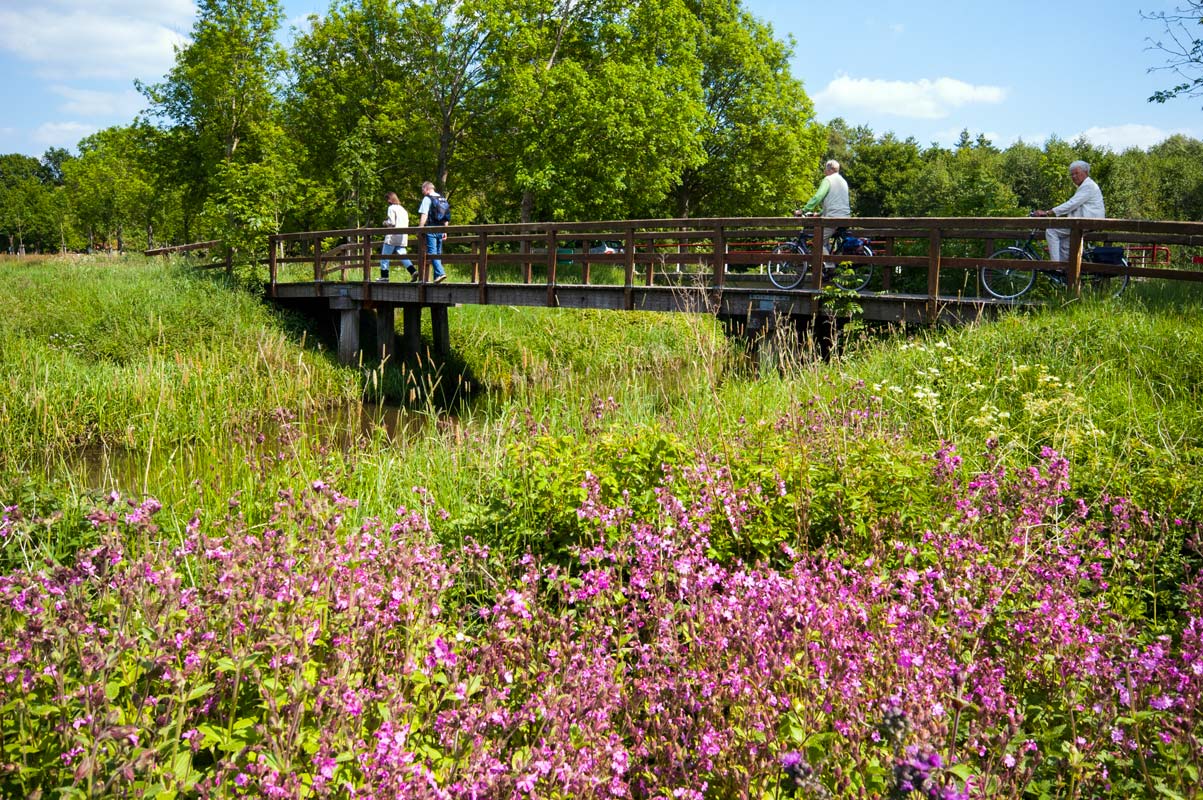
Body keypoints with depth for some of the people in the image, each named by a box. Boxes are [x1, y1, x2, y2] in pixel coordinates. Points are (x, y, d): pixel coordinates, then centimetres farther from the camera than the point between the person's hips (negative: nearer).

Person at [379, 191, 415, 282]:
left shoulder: (392, 208, -5)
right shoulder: (403, 209, 17)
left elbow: (392, 222, -14)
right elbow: (407, 224, 18)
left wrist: (385, 223, 6)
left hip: (392, 236, -7)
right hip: (403, 237, 7)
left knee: (385, 256, 3)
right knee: (402, 256, 2)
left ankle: (384, 276, 3)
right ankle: (413, 271, -18)